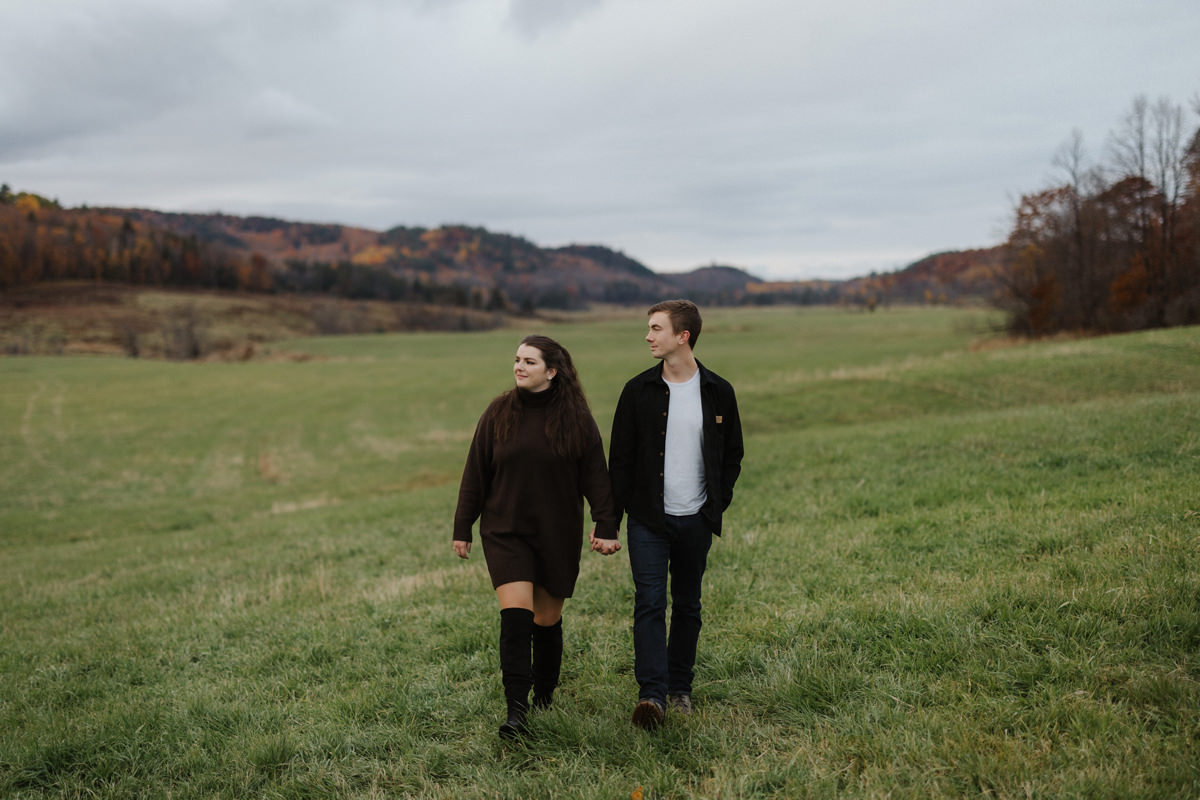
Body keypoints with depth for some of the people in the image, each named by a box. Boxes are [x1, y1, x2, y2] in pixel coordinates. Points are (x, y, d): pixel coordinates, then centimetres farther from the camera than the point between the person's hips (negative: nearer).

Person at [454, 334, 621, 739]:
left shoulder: (576, 418, -3)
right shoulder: (499, 413, 0)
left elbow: (595, 477, 0)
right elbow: (475, 474, 5)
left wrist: (606, 527, -7)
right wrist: (462, 528, 5)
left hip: (558, 535, 0)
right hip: (506, 531, 0)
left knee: (547, 621, 10)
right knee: (515, 615, -14)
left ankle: (544, 699, 30)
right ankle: (516, 709, -11)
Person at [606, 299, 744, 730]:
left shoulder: (718, 392, 1)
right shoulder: (639, 391, -2)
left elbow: (732, 455, 11)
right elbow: (620, 458, 1)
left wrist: (718, 505, 1)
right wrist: (610, 520, -3)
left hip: (695, 520, 1)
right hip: (648, 519, -1)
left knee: (687, 606, 11)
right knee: (650, 603, -10)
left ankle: (680, 687, 25)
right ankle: (652, 694, -11)